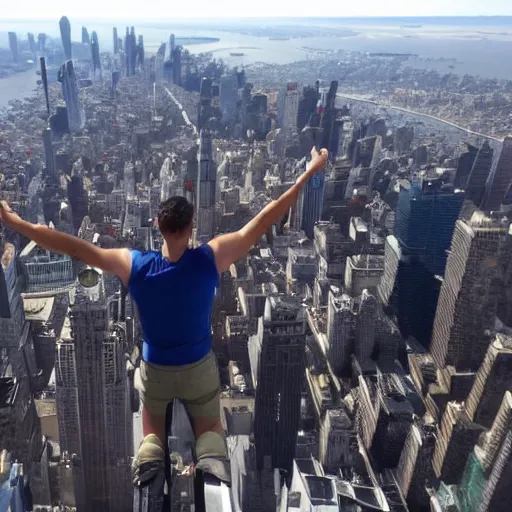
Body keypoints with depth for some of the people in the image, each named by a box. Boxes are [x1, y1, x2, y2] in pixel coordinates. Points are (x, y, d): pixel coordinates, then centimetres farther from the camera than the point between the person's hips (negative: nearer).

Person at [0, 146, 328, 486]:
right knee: (210, 427, 23)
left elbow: (75, 247, -18)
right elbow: (265, 221, -22)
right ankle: (213, 458, -13)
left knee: (153, 431, 27)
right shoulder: (211, 258, -25)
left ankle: (150, 456, -10)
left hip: (155, 369, 1)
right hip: (200, 367, -1)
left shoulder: (134, 265, -23)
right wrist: (309, 173, -16)